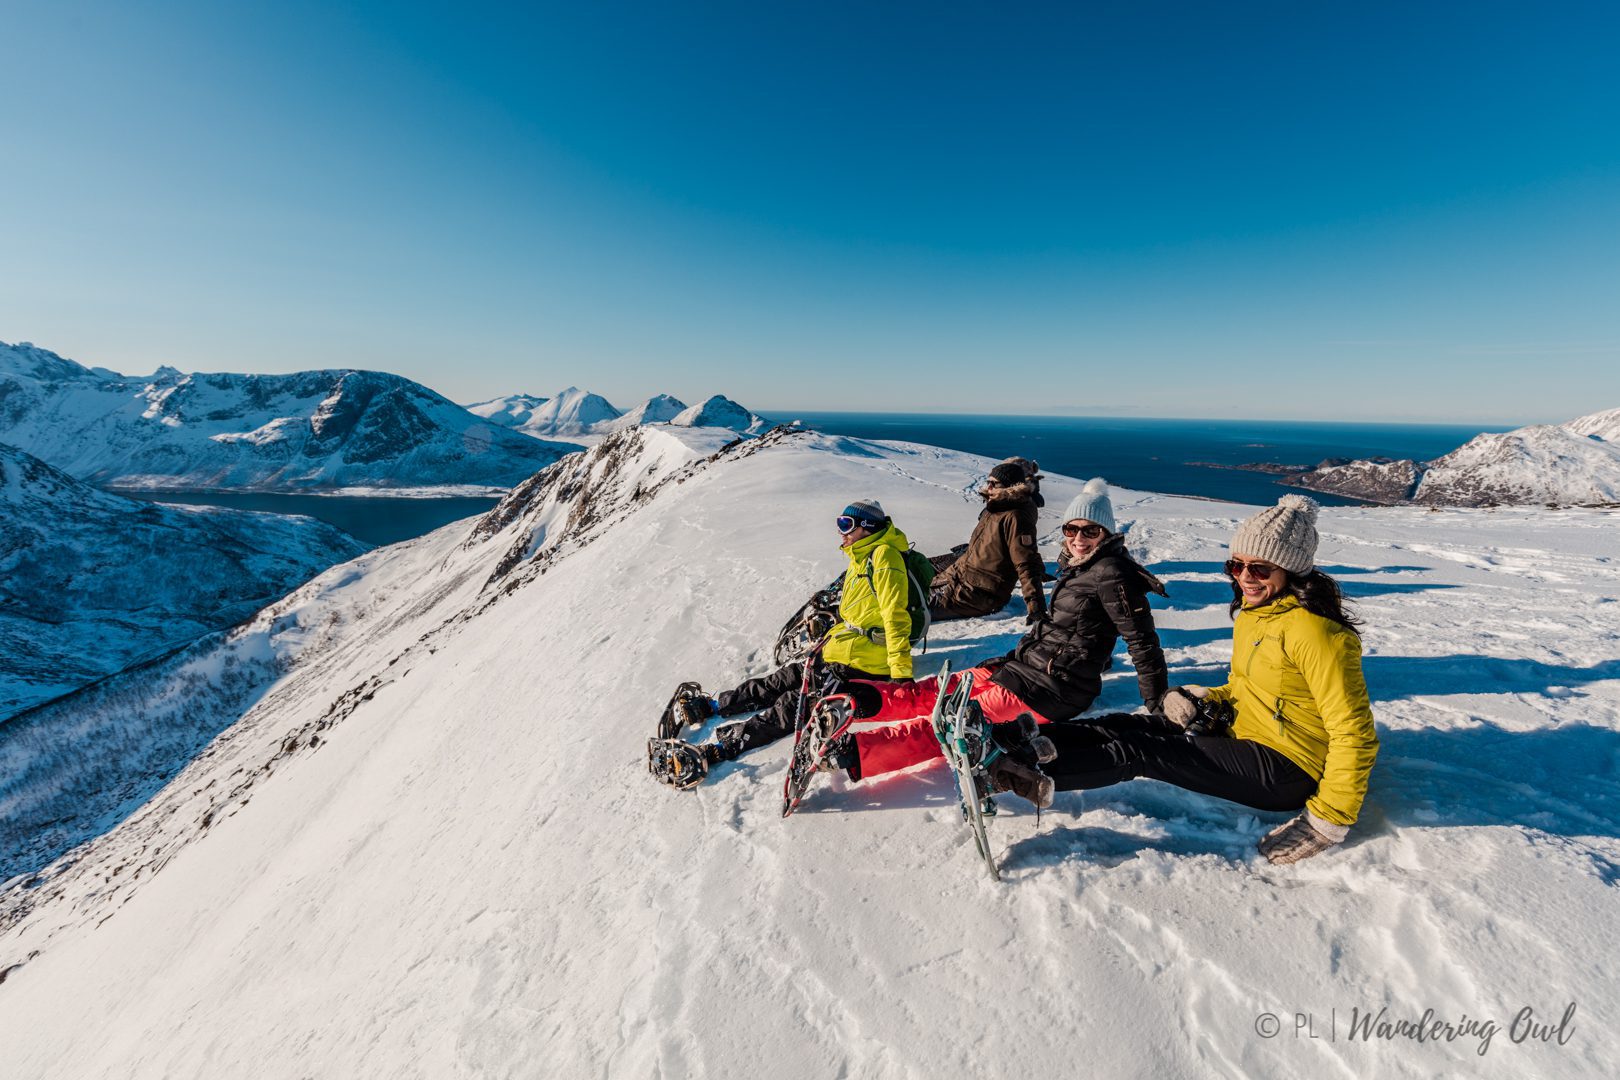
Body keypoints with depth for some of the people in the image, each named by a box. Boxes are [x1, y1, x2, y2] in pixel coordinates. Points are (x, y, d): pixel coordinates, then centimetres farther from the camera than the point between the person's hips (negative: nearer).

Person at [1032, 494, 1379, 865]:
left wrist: (1328, 822, -20)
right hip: (1243, 737, 8)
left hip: (1286, 768, -8)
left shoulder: (1314, 631, -21)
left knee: (1135, 751, -20)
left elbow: (1354, 734, -21)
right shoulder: (1253, 612, 6)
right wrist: (1203, 699, -1)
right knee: (1123, 726, -7)